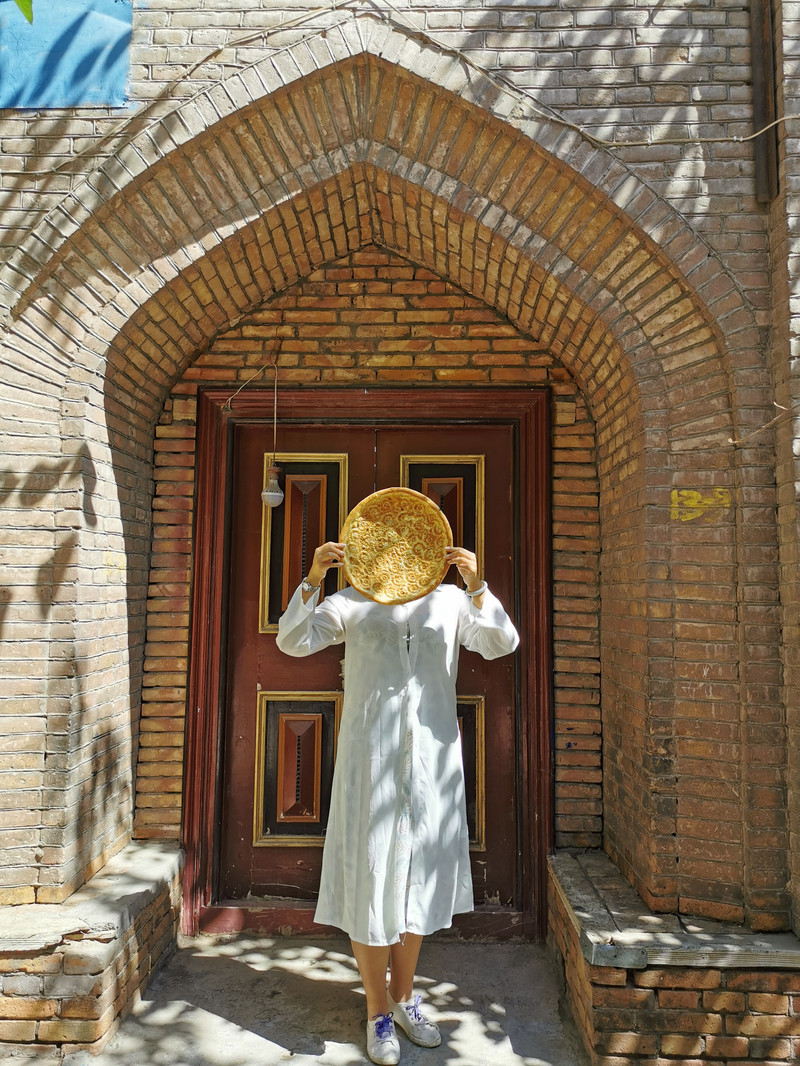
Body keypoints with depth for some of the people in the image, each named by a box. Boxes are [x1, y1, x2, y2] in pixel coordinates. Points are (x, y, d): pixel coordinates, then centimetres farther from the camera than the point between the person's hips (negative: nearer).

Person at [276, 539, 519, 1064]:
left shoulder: (450, 601, 5)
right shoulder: (353, 603, 3)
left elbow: (502, 643, -8)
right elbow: (292, 641, -7)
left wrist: (477, 584, -24)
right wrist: (313, 579, -21)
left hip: (432, 759, 2)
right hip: (371, 757, -2)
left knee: (420, 874, 15)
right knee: (370, 880, 5)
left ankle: (404, 996, 37)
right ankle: (379, 1012, 26)